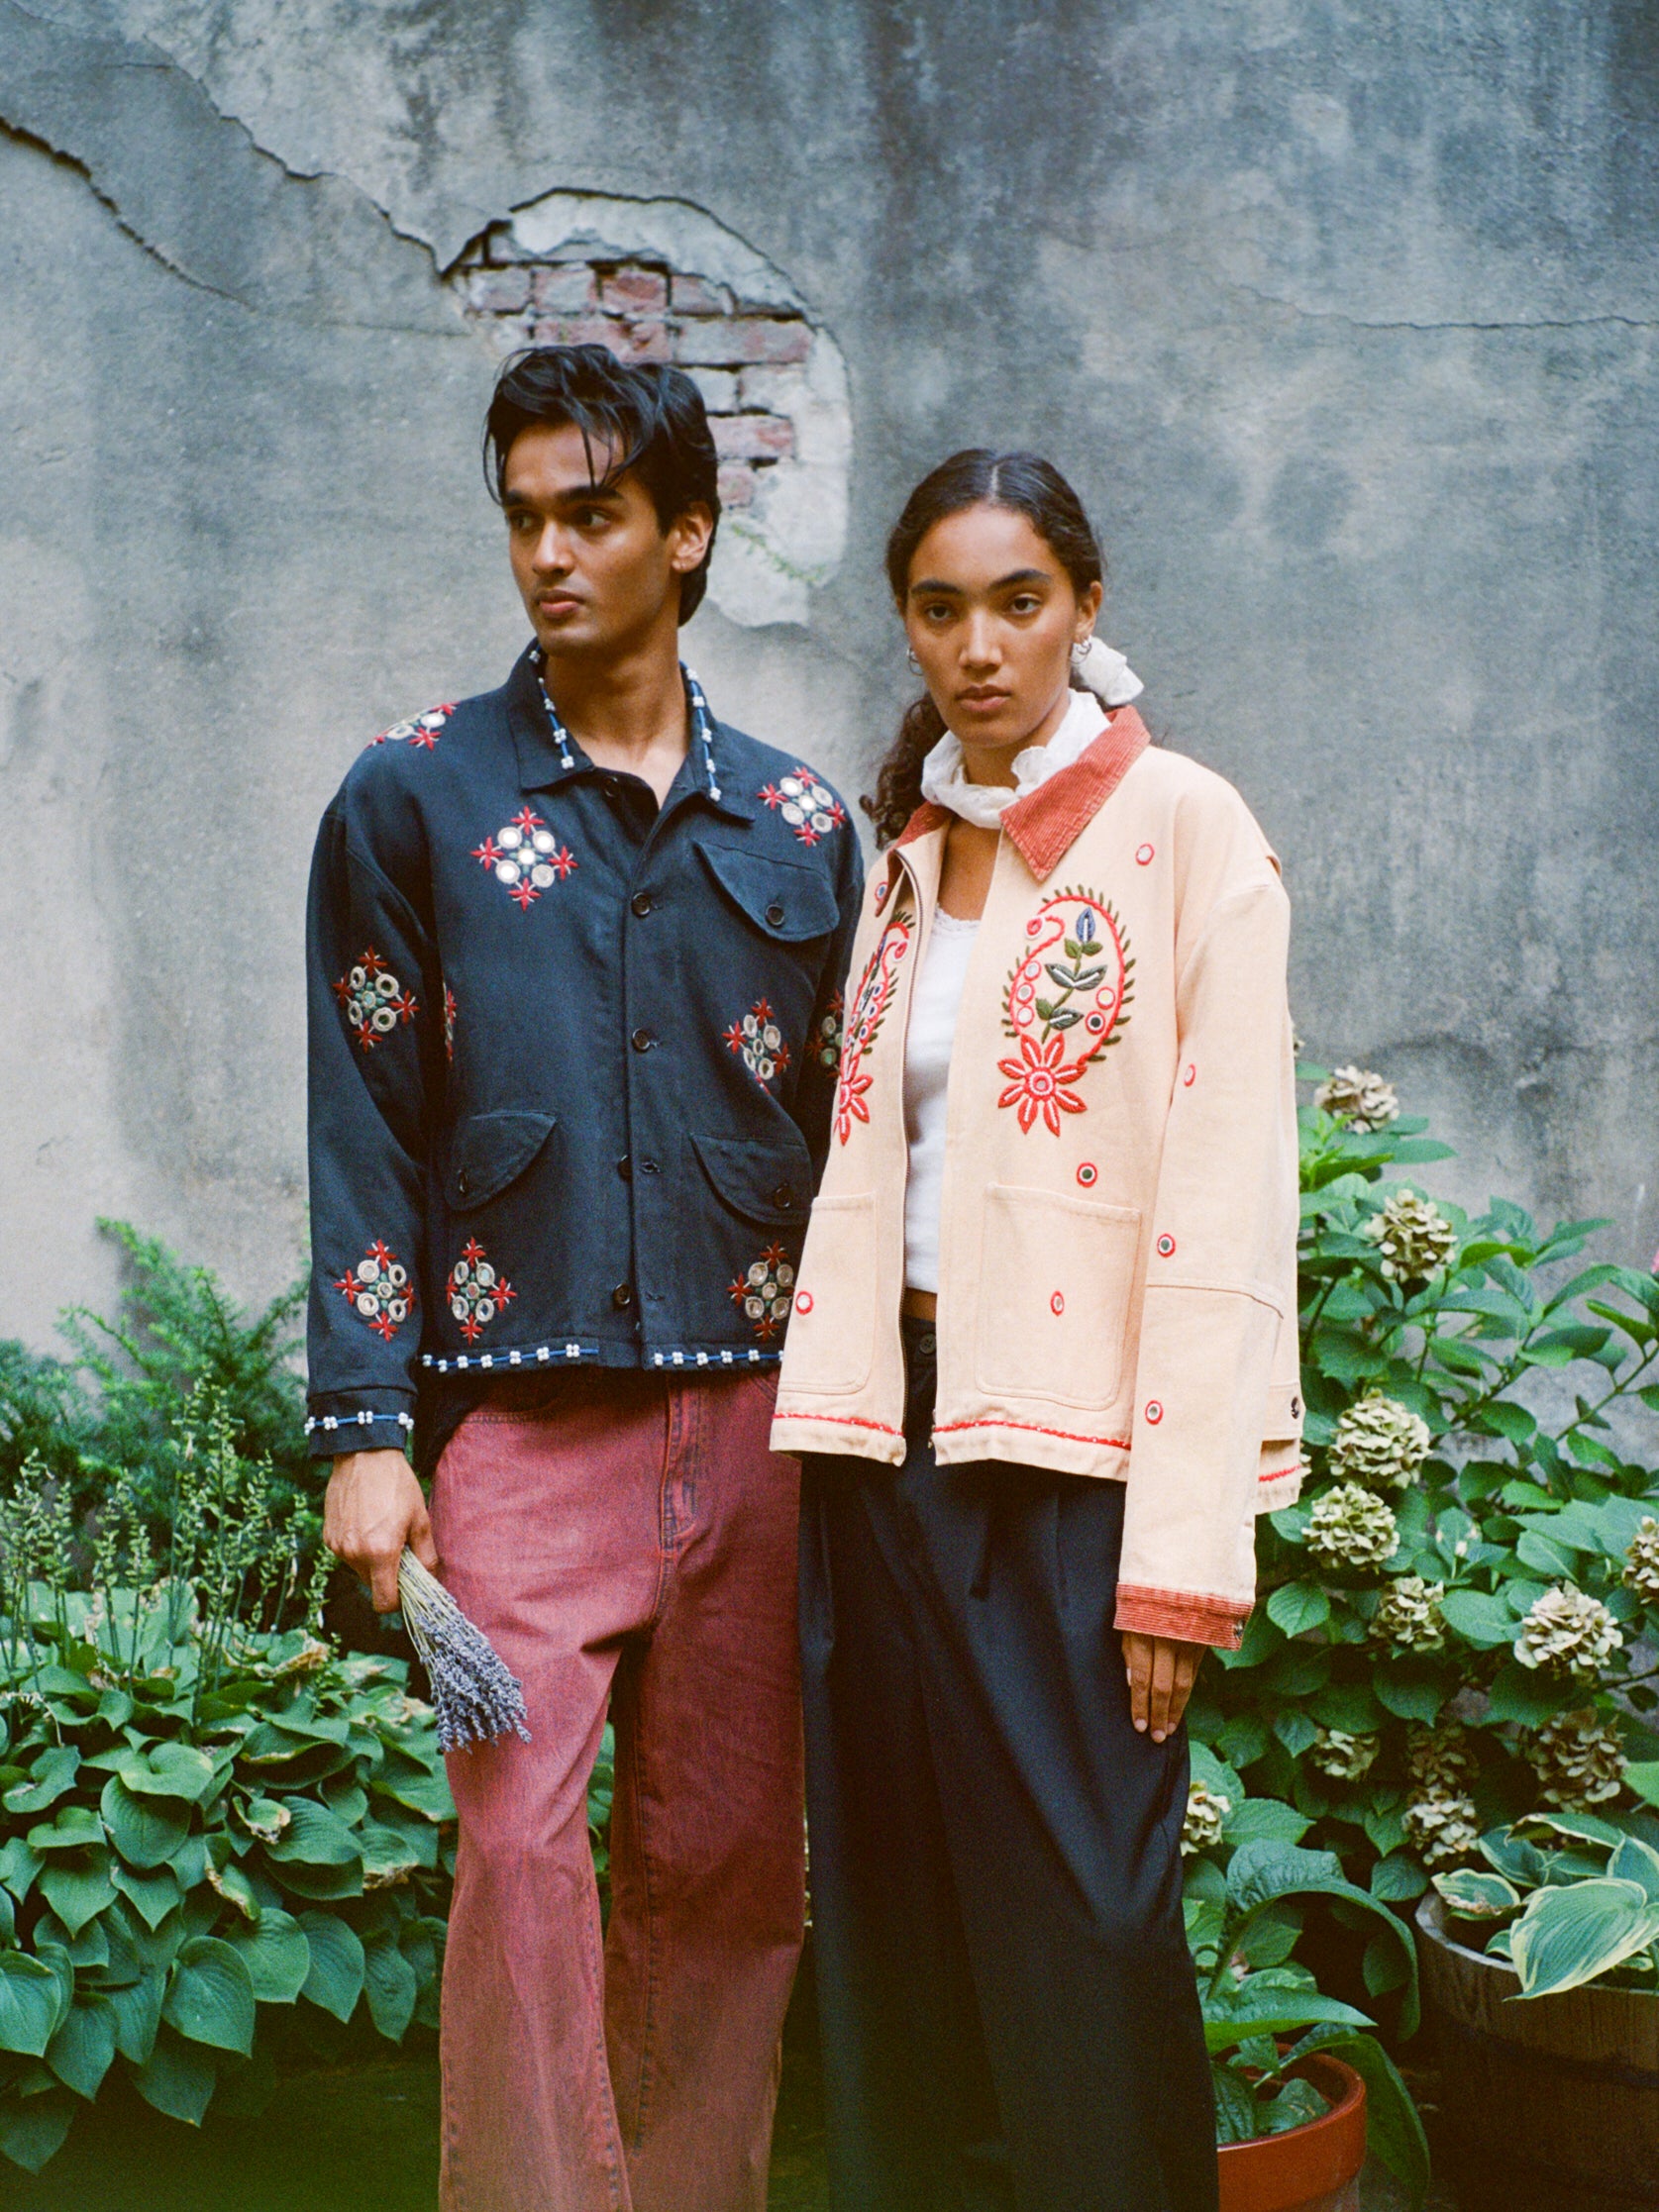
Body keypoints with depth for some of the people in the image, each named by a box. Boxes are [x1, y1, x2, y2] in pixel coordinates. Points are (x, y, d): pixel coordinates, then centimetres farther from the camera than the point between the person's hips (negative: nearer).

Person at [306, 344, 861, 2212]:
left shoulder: (798, 827, 11)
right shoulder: (415, 797, 5)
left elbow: (844, 1139, 14)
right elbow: (363, 1132, 2)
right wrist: (363, 1427, -5)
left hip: (759, 1421, 2)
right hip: (525, 1413, -2)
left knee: (729, 1865, 7)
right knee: (519, 1850, -9)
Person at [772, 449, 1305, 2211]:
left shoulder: (1183, 830, -4)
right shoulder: (904, 851, 14)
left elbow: (1228, 1203, -10)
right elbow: (864, 1167, 14)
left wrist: (1186, 1553, -16)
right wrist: (832, 1433, 4)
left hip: (1077, 1445, -5)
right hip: (894, 1432, 6)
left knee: (1080, 1932, -3)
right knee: (897, 1918, 9)